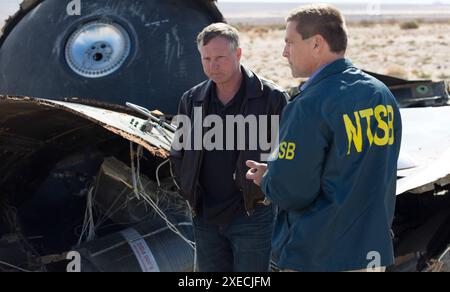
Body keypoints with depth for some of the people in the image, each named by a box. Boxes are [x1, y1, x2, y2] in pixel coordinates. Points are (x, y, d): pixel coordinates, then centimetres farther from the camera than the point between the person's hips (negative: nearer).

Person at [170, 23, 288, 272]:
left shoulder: (272, 98, -7)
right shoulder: (192, 100, 7)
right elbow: (178, 153, 17)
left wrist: (267, 191, -7)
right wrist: (189, 192, 9)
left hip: (252, 216, -5)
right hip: (205, 218, 5)